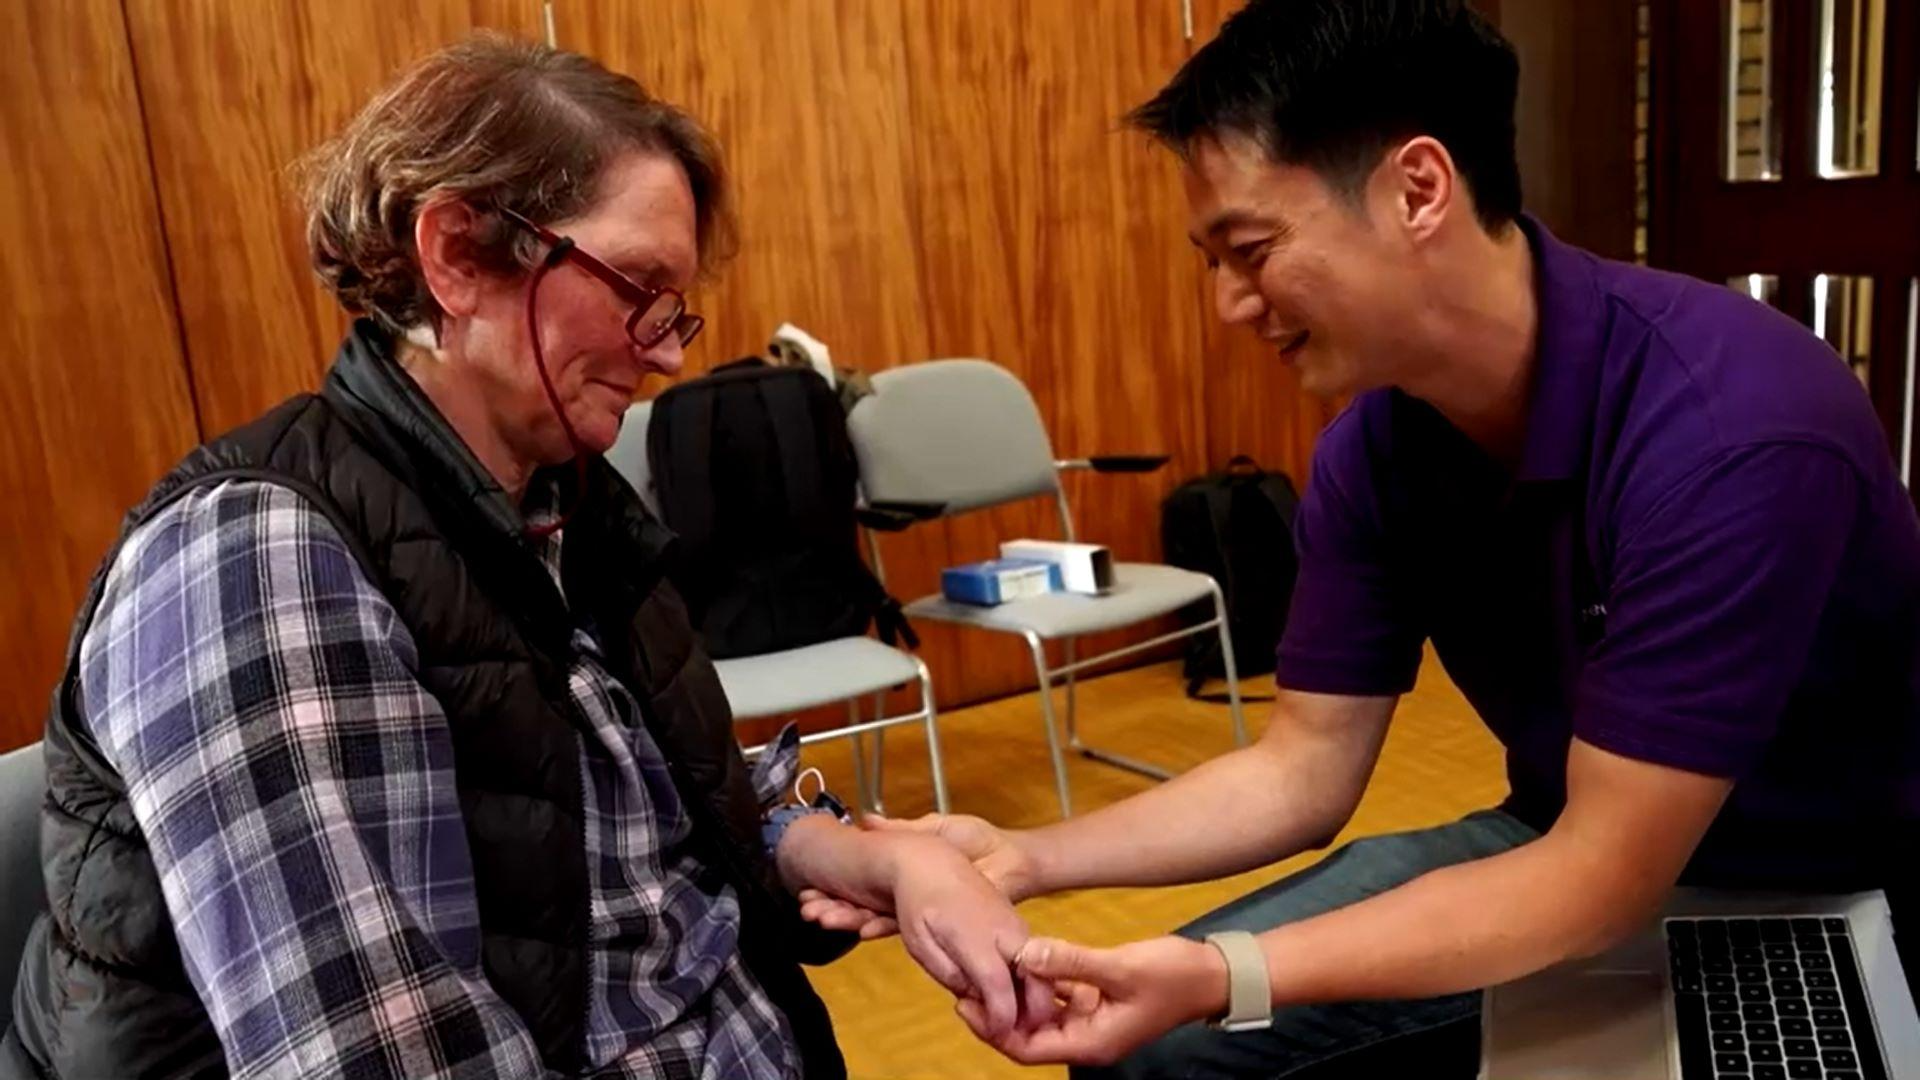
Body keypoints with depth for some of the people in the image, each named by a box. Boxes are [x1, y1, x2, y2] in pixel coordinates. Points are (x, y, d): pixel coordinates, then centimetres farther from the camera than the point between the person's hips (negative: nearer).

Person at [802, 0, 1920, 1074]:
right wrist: (1026, 857, -14)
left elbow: (1608, 877, -27)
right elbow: (1302, 773, -3)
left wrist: (1225, 978, -32)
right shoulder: (1373, 448, -8)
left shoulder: (1735, 433, -30)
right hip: (1573, 850, 6)